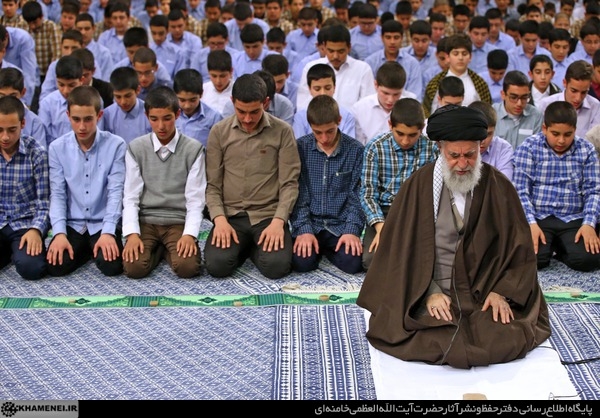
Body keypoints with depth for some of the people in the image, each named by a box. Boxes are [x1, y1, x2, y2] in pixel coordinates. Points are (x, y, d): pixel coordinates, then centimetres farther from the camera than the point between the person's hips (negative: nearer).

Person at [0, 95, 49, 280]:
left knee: (30, 267, -29)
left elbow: (44, 202, -5)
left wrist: (36, 230, -22)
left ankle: (17, 251, 7)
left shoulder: (36, 153, -7)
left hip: (25, 224, -2)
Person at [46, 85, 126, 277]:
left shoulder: (116, 145, -8)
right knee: (55, 266, -20)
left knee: (111, 266, -25)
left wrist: (107, 232, -21)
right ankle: (86, 249, 13)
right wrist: (59, 233, -16)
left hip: (103, 223, -2)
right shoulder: (57, 148, -1)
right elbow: (57, 194, -2)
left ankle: (100, 246, 11)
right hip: (72, 224, 2)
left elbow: (116, 191, -10)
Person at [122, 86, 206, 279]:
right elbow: (131, 197, 0)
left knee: (188, 267, -26)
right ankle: (157, 249, 11)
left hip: (179, 222, -1)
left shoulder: (193, 149, -3)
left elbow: (195, 199, -4)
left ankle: (168, 250, 10)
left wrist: (189, 234, -18)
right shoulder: (136, 148, 1)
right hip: (145, 221, 1)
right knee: (134, 267, -24)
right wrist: (132, 233, -15)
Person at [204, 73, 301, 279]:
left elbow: (289, 184, -3)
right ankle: (243, 248, 11)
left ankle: (255, 249, 10)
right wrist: (219, 219, -13)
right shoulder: (219, 132, 3)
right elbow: (212, 185, 3)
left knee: (277, 266, -27)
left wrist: (278, 221, -17)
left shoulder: (283, 131, -1)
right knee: (217, 264, -25)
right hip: (231, 215, 1)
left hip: (269, 215, -1)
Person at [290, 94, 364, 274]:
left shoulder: (355, 150, 0)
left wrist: (351, 231, -13)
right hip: (309, 223, -1)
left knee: (353, 262, -24)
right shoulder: (300, 147, 0)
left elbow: (356, 196, 1)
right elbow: (297, 194, -1)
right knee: (302, 261, -27)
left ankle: (326, 250, 10)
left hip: (341, 225, 1)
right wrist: (304, 230, -13)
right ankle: (315, 246, 9)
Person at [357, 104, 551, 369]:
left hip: (486, 294, 2)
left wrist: (502, 291, -9)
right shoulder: (418, 187, -2)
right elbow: (405, 247, -2)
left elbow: (518, 247, 5)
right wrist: (430, 293, -13)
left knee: (504, 343, -20)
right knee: (432, 344, -26)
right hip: (430, 294, -1)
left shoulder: (499, 187, 1)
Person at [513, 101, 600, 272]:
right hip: (538, 217, -2)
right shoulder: (529, 148, -1)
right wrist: (531, 224, -18)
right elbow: (521, 191, -5)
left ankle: (559, 246, 11)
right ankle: (547, 244, 10)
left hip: (573, 220, 2)